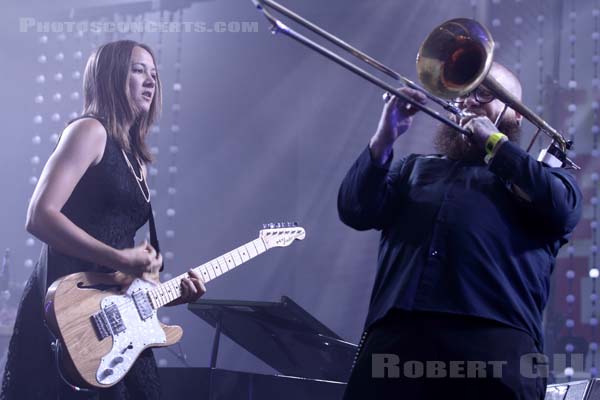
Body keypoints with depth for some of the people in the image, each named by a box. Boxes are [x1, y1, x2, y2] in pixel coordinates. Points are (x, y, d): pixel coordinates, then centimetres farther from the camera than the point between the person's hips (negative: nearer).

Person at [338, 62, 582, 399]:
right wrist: (383, 140, 1)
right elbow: (356, 211, 15)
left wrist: (495, 142, 6)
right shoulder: (417, 168, 31)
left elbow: (563, 209, -1)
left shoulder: (544, 173, 23)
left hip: (493, 340, -2)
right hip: (395, 337, 2)